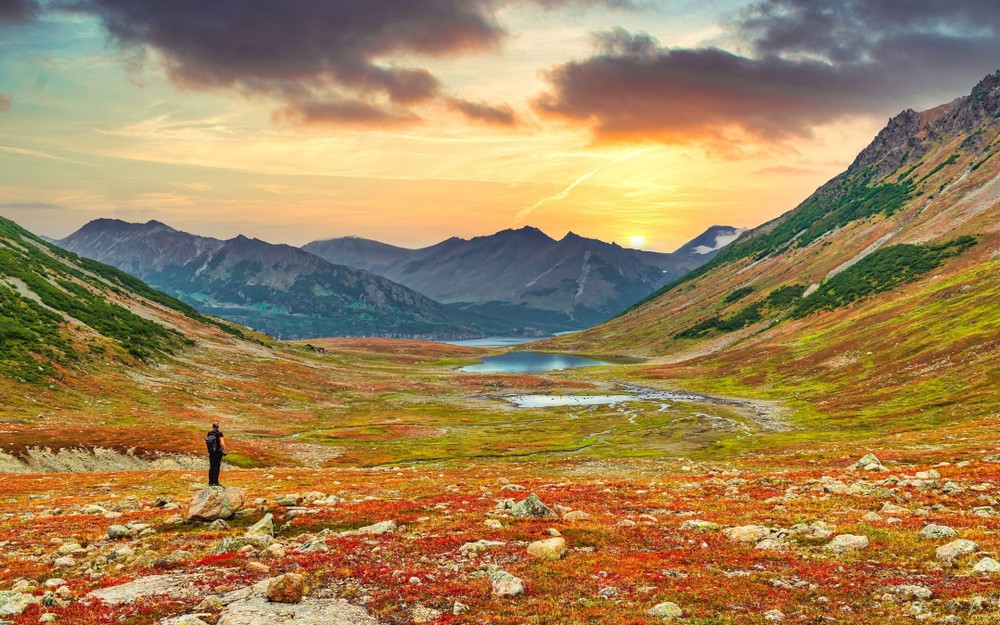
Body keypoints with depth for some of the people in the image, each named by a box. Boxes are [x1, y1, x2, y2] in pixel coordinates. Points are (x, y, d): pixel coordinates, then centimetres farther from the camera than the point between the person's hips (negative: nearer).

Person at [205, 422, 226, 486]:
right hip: (218, 452, -5)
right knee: (217, 467, -1)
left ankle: (211, 482, 14)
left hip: (211, 452, 5)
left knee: (211, 467, 12)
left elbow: (206, 442, 6)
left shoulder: (209, 434, 1)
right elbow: (222, 443, -21)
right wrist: (224, 451, -8)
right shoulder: (219, 434, -14)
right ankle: (215, 482, -3)